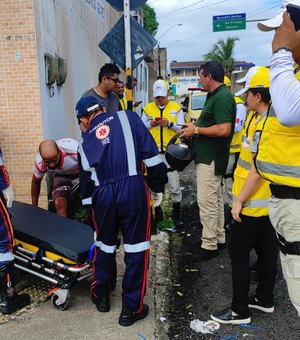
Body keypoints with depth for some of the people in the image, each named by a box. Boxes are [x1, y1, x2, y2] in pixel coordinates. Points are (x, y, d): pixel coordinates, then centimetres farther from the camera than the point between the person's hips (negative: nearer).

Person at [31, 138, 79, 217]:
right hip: (61, 176, 1)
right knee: (59, 203, -22)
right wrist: (34, 208, 5)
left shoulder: (75, 151, -39)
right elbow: (35, 182, -4)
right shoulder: (39, 163, -26)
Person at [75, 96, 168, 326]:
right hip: (133, 188, -3)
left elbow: (86, 182, 22)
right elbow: (150, 154, 0)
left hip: (102, 194, 3)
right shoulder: (128, 118, 9)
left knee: (104, 245, 24)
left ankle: (101, 297, 41)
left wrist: (89, 207, 33)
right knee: (136, 249, 9)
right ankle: (131, 309, 19)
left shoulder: (86, 142, 18)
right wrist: (158, 185, 9)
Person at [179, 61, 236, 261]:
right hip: (209, 156, 11)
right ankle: (219, 238, 28)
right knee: (215, 198, 16)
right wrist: (195, 127, 8)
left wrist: (196, 130, -17)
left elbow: (224, 130, -26)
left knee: (207, 200, -7)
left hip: (210, 158, -11)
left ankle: (209, 245, 3)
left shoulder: (222, 97, -17)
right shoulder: (215, 95, 16)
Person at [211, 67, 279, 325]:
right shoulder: (259, 117, 9)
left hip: (254, 203, -10)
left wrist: (239, 201, -19)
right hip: (267, 201, 10)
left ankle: (240, 310, 13)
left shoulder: (265, 126, -23)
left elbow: (257, 170, -24)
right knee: (266, 249, 18)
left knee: (238, 253, 0)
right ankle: (265, 299, 33)